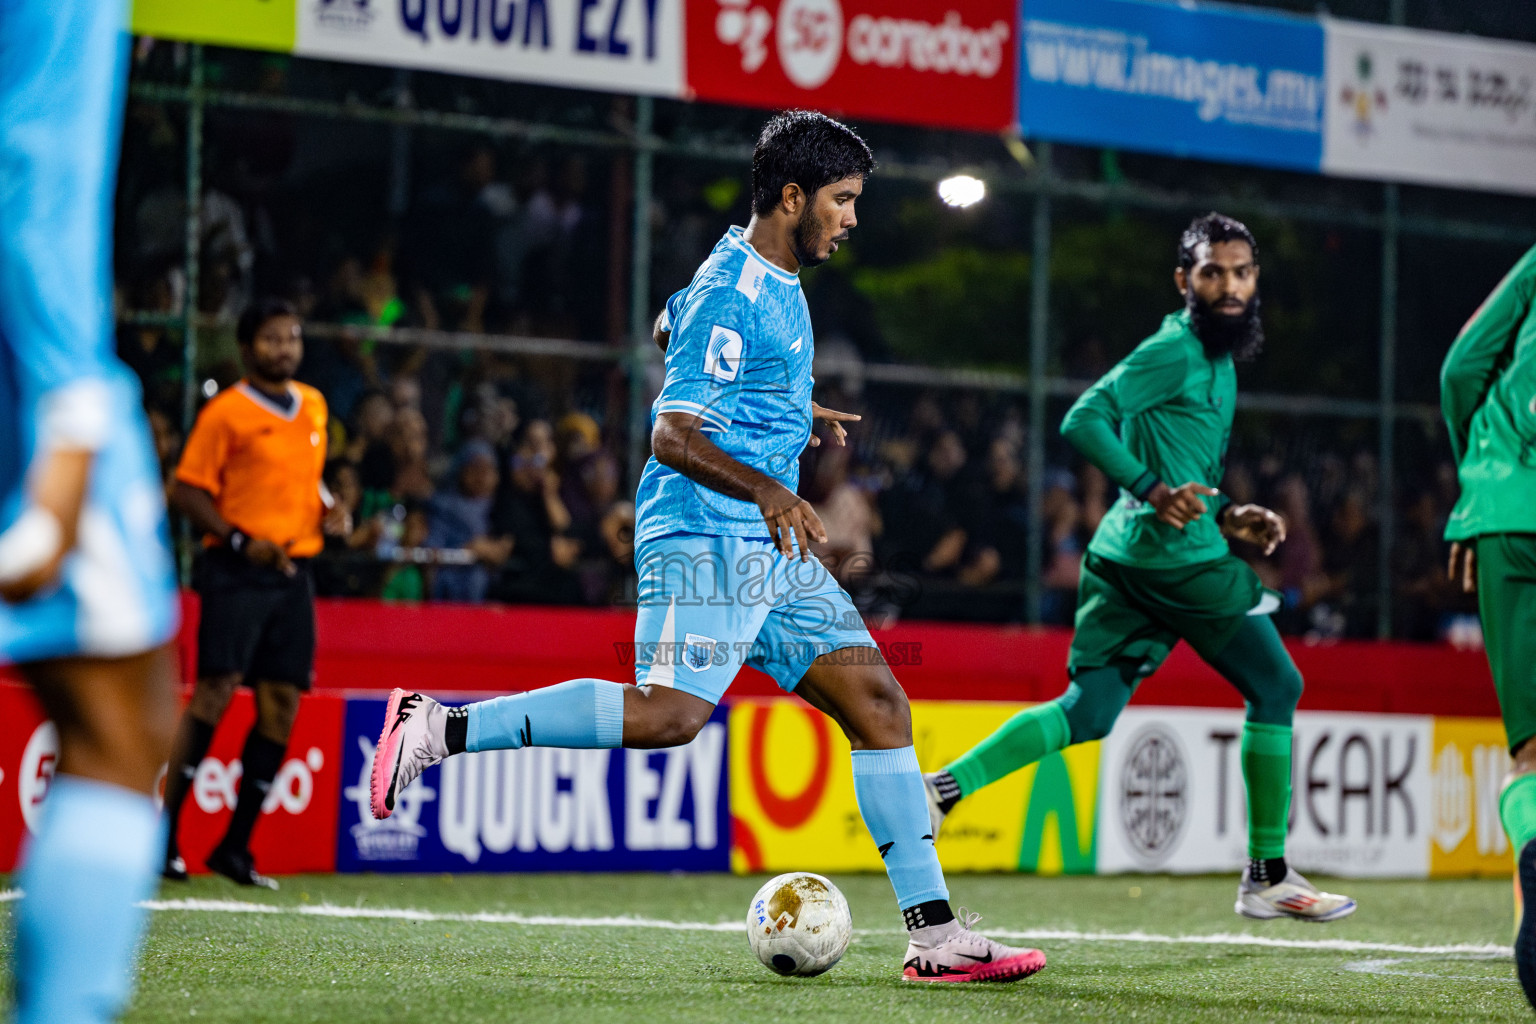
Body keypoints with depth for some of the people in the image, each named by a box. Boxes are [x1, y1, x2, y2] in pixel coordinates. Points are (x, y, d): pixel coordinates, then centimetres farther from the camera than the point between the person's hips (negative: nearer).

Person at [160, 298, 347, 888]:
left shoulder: (314, 406, 16)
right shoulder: (225, 412, -4)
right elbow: (188, 491, -6)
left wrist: (328, 508, 9)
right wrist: (240, 540, -16)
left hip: (294, 571, 6)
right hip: (237, 572, -6)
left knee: (281, 706, 1)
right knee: (215, 691, -13)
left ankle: (235, 846, 8)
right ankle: (163, 835, -8)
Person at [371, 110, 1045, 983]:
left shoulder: (775, 278, 18)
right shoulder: (732, 294, -13)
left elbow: (670, 328, 38)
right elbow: (671, 435, -19)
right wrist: (765, 488, -33)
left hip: (772, 553, 10)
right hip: (706, 541, -10)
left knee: (879, 704, 2)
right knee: (670, 713, -24)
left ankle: (936, 933, 1)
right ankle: (440, 729, -16)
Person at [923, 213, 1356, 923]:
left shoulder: (1217, 359, 21)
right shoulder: (1176, 350, -10)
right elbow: (1083, 421, -18)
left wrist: (1225, 516, 17)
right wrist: (1153, 489, -25)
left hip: (1125, 556, 9)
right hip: (1178, 556, -9)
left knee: (1086, 712, 6)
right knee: (1276, 687, 3)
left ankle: (945, 785, -5)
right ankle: (1268, 877, 8)